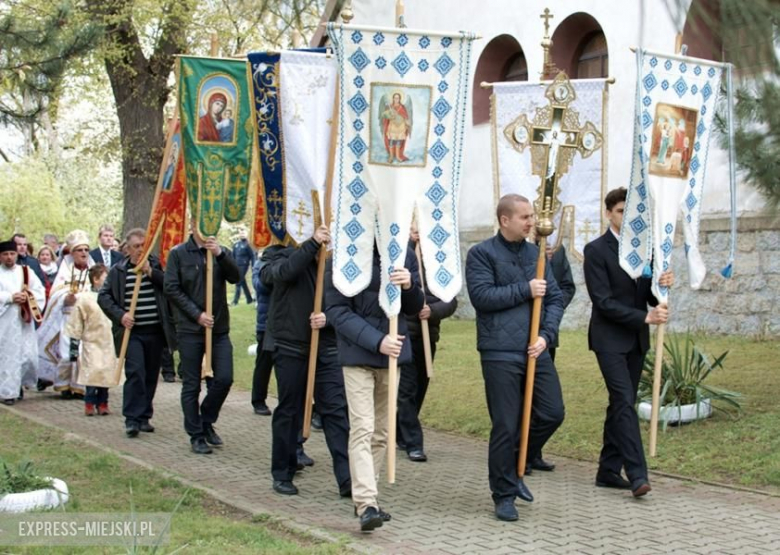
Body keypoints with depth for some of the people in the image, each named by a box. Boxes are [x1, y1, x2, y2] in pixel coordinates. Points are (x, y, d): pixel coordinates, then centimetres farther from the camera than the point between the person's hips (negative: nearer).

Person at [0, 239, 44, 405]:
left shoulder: (26, 271, 12)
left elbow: (40, 291, 7)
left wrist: (28, 297, -10)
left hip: (24, 320, 3)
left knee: (28, 354, 2)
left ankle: (19, 383, 25)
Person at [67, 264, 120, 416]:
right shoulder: (85, 300, -4)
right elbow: (75, 326, -2)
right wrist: (74, 347, -3)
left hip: (110, 345, 4)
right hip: (92, 343, -4)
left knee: (107, 374, 5)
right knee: (93, 373, -12)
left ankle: (102, 403, 18)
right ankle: (89, 403, 3)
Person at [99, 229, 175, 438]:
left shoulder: (157, 266, 6)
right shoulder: (118, 270, 4)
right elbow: (103, 296, 4)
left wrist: (151, 272, -16)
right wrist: (120, 314, -8)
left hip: (155, 331, 2)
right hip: (131, 332, -2)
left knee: (151, 375, 9)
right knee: (135, 373, -13)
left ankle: (144, 417, 21)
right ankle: (132, 419, -9)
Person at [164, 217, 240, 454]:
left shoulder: (221, 252, 8)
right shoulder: (178, 254, 0)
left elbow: (235, 277, -7)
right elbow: (171, 289, -5)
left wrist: (220, 255, -22)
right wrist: (197, 314, -11)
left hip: (219, 328, 3)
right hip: (190, 330, -3)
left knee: (224, 379, -3)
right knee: (191, 385, 3)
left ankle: (207, 421, 21)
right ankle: (196, 435, 13)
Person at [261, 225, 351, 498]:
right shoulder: (285, 256, -2)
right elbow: (283, 272, -26)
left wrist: (328, 317, -14)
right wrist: (313, 243, -32)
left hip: (326, 349, 2)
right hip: (290, 347, -2)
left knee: (336, 410, -4)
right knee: (289, 411, 7)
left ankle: (346, 478, -4)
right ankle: (282, 474, 21)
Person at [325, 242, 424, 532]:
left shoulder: (406, 257, 4)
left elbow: (414, 308, 8)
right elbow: (337, 311, -11)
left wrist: (409, 286, -15)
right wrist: (377, 341, -21)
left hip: (393, 353, 5)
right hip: (358, 354, -5)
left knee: (381, 431, 11)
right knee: (362, 428, -12)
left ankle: (365, 497, 22)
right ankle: (366, 505, -15)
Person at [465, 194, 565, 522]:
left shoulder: (536, 254, 13)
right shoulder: (481, 254, -3)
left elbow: (555, 298, 11)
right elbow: (481, 296, -16)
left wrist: (546, 335, -4)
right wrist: (525, 290, -13)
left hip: (536, 350, 6)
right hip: (500, 353, -6)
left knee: (552, 413, 6)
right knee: (505, 426, -1)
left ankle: (516, 468, 28)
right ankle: (504, 494, 13)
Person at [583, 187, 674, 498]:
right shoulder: (596, 250, -9)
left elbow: (651, 297, 8)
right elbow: (603, 302, -15)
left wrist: (664, 284, -15)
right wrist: (645, 317, -22)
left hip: (636, 339, 6)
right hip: (609, 339, -6)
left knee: (620, 404, 9)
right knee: (625, 402, -15)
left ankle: (608, 471, 17)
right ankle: (637, 475, -18)